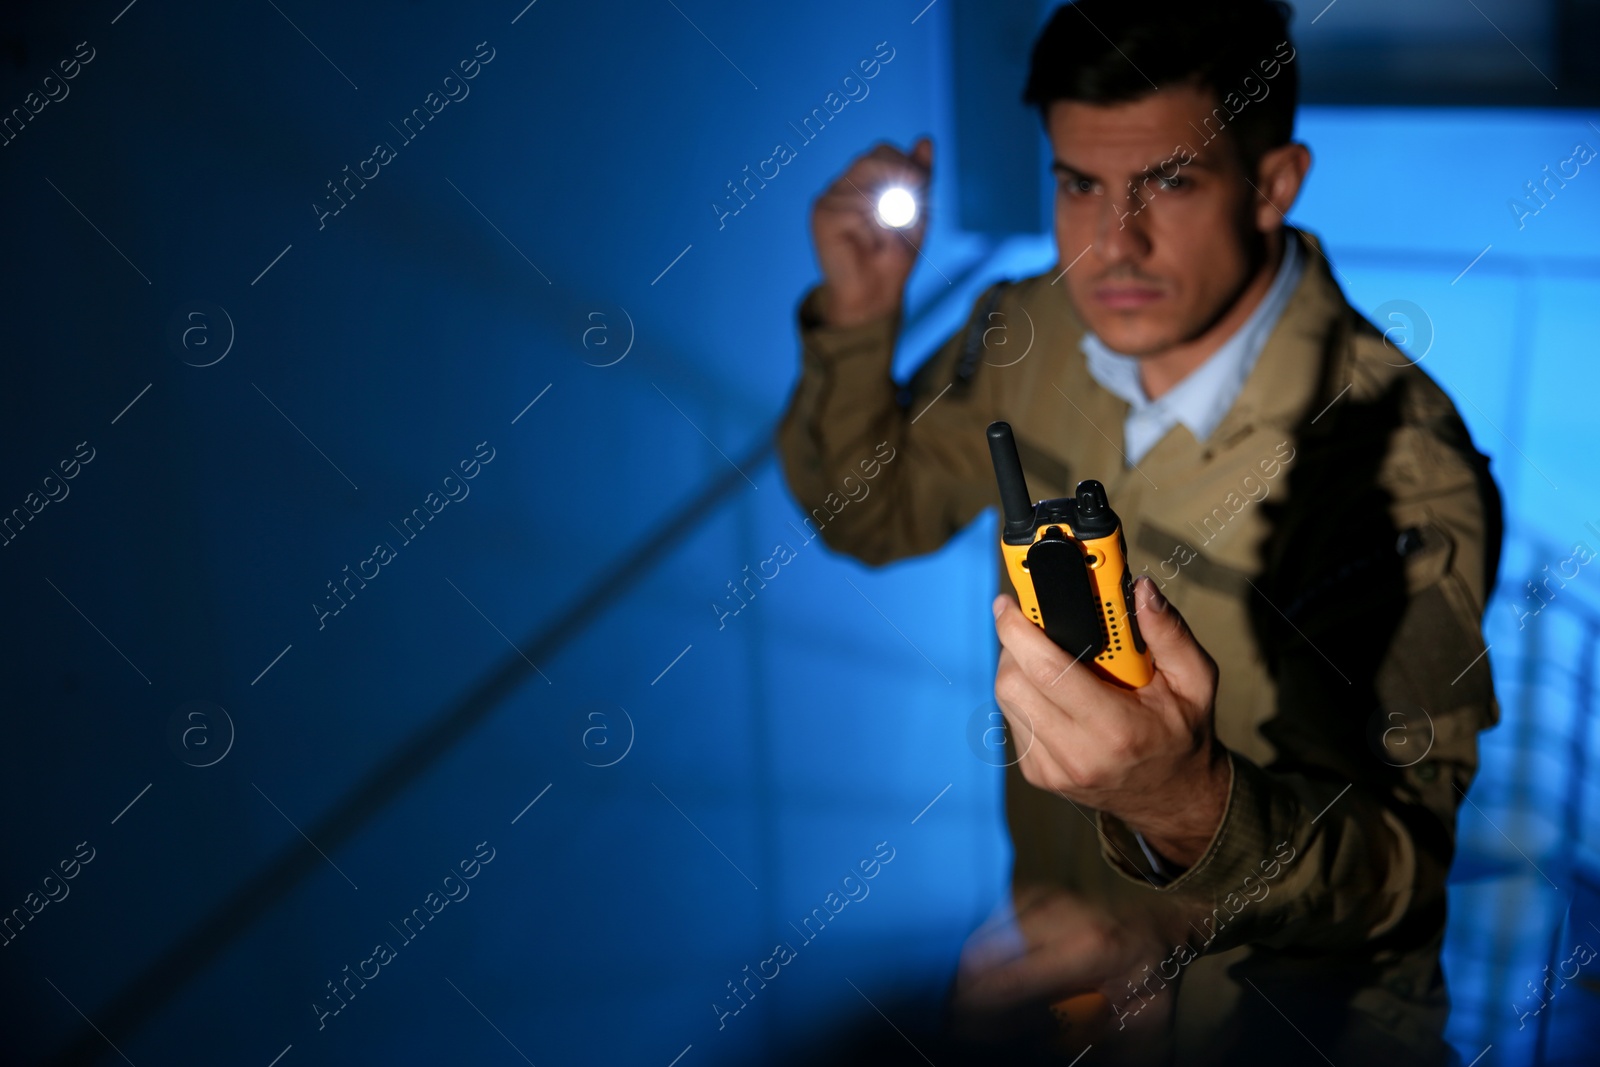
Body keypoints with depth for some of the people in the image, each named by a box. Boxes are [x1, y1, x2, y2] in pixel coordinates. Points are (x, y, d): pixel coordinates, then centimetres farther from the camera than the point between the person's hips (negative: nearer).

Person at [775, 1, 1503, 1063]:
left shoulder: (1397, 459, -31)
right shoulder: (1028, 333, -12)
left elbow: (1405, 872, -31)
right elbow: (871, 515, 3)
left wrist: (1192, 807, -52)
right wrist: (857, 316, -15)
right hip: (1066, 938, 7)